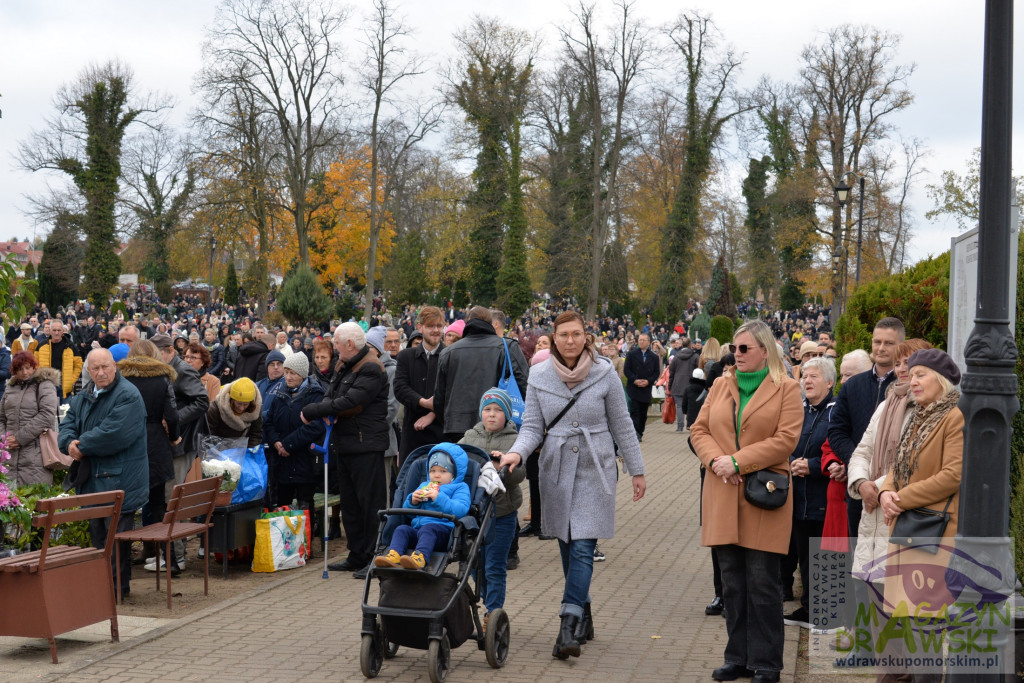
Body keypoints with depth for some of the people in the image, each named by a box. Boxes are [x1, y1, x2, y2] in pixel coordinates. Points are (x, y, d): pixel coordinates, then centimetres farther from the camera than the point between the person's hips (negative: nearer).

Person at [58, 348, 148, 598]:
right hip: (92, 479, 8)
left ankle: (118, 585, 4)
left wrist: (81, 445, -13)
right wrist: (69, 442, -12)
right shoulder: (83, 397, 15)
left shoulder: (127, 396, -13)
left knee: (115, 534, -5)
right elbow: (67, 426, 11)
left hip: (119, 480, -8)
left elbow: (112, 435, -23)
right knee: (96, 531, 14)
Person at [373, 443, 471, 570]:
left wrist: (439, 498, -16)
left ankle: (419, 557, -61)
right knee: (402, 529, -22)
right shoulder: (423, 486, 33)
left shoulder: (459, 488, 12)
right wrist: (413, 501, 8)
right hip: (417, 529, 6)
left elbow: (460, 510, -9)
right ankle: (394, 555, -45)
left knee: (428, 528, -37)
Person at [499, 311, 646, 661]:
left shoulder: (604, 373, -5)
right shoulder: (539, 376, 0)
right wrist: (517, 452, -18)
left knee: (582, 547, -10)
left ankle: (569, 625, -13)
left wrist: (637, 471, 7)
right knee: (567, 547, 9)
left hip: (595, 470, -2)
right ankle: (583, 616, 25)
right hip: (556, 470, 3)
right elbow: (532, 426, 2)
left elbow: (621, 425, 3)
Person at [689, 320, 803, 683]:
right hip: (723, 498, 5)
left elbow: (785, 439, -11)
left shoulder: (787, 389, -1)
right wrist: (715, 460, -8)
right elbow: (699, 430, 11)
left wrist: (737, 462, -14)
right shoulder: (720, 386, 14)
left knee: (762, 582, -1)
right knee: (732, 582, 9)